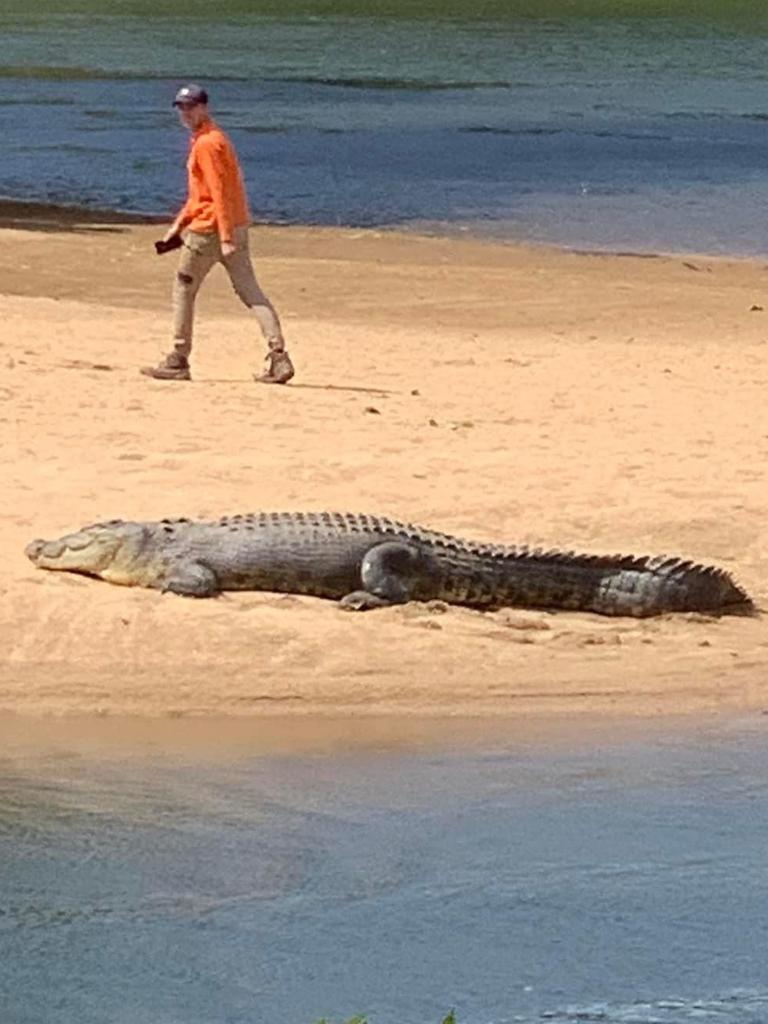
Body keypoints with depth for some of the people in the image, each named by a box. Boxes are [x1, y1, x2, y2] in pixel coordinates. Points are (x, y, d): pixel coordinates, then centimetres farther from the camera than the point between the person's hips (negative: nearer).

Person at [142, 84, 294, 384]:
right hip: (236, 227, 9)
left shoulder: (207, 143, -13)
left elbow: (219, 193, -20)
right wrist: (179, 224, 25)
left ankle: (178, 362, 11)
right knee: (250, 291, 1)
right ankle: (279, 357, -11)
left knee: (183, 289, 5)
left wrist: (225, 238, -25)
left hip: (210, 229, -9)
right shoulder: (212, 139, 18)